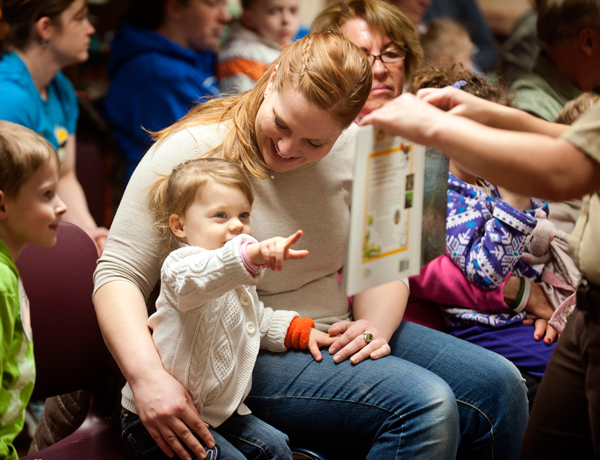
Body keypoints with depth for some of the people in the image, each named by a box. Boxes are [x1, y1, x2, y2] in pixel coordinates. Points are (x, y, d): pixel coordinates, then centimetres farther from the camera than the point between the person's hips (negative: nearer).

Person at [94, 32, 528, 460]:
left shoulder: (352, 149, 0)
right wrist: (148, 377, -33)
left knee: (498, 383, -4)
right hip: (251, 357, -7)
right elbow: (119, 275, -17)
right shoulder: (189, 151, -15)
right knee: (425, 405, -27)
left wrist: (376, 325, -13)